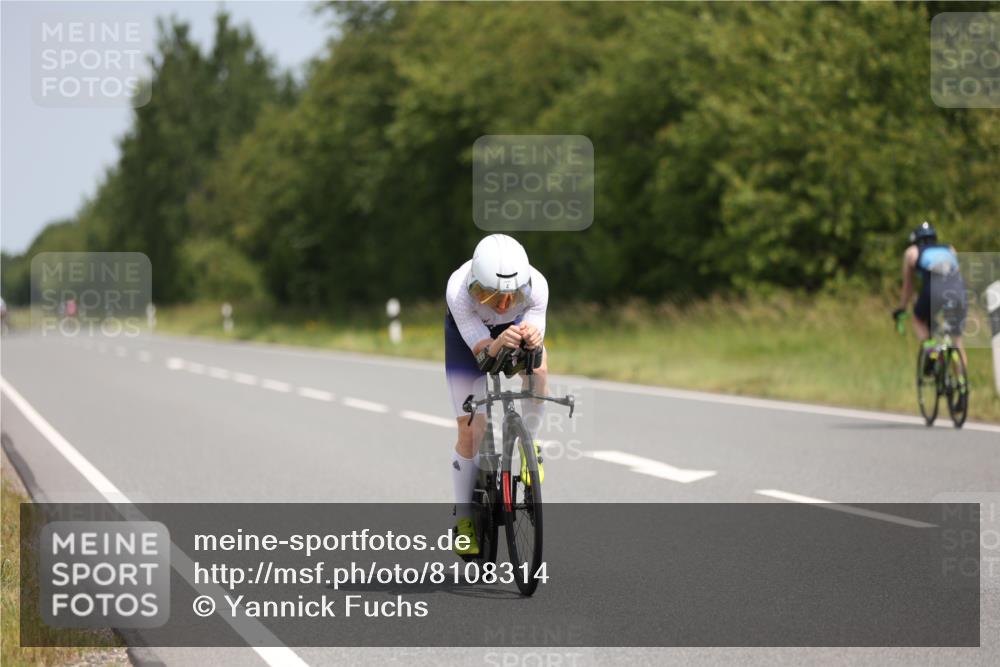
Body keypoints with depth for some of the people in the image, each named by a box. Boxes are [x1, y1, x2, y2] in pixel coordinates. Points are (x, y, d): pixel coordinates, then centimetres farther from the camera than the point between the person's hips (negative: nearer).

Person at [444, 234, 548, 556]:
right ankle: (464, 520, 10)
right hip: (466, 333, -1)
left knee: (538, 368, -32)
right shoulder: (459, 289, -40)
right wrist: (498, 345, -61)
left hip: (516, 326, 1)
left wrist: (533, 341, -56)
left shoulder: (536, 285, -36)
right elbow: (482, 353, -38)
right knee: (470, 431, -5)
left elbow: (537, 346, -32)